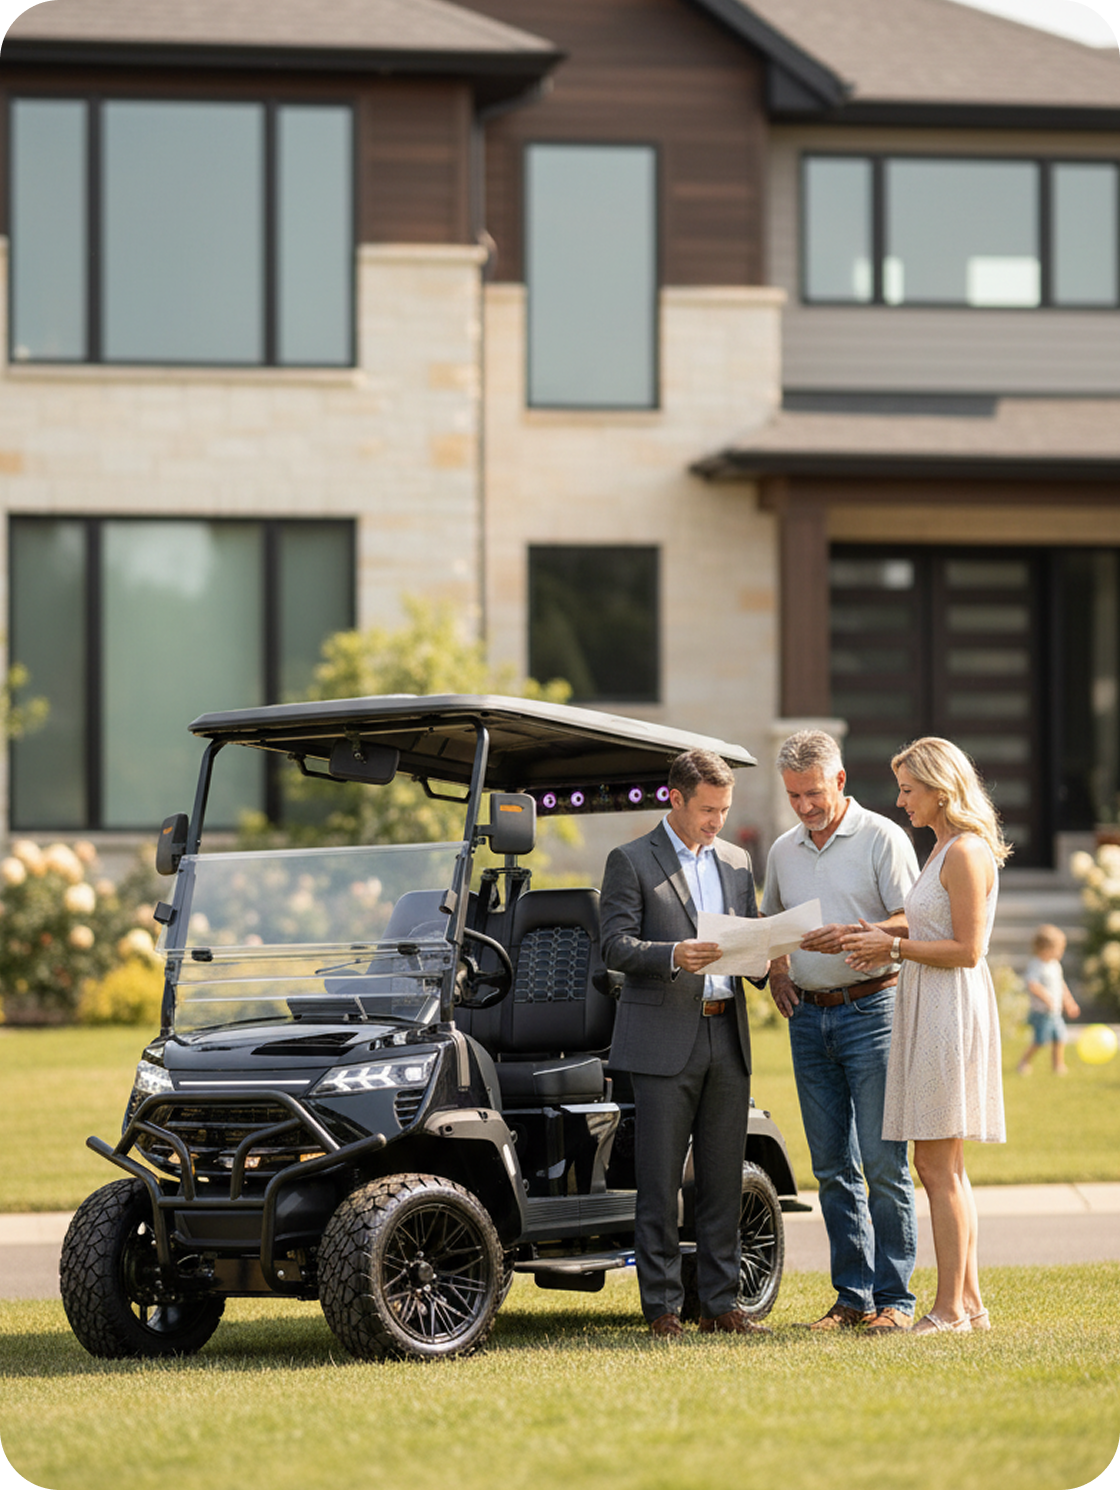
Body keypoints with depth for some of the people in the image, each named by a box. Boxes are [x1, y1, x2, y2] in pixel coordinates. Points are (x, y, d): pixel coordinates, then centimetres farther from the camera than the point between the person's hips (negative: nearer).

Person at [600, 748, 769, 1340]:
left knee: (722, 1179, 7)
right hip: (664, 1040, -5)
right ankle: (661, 1307, 2)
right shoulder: (631, 862, 0)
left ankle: (720, 1303, 12)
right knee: (659, 1181, -2)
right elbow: (616, 946, -9)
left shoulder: (737, 863, 17)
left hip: (727, 1036, 5)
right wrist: (672, 955, -25)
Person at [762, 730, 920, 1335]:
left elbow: (913, 922, -9)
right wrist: (777, 972, 8)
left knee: (882, 1162, -8)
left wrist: (853, 935, -23)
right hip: (809, 1014, 6)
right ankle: (852, 1296, 11)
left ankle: (894, 1298, -4)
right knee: (832, 1164, 6)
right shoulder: (783, 851, 14)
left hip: (871, 1007, -6)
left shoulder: (882, 838, -4)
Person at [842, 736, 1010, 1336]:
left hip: (952, 1015, -10)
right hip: (926, 1015, 10)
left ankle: (950, 1308, -6)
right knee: (943, 1168, 10)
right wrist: (887, 937, 8)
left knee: (939, 1168, -8)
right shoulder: (943, 849, 17)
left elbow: (967, 950, -17)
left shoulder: (967, 852, -13)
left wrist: (895, 946, -13)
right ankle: (969, 1302, 13)